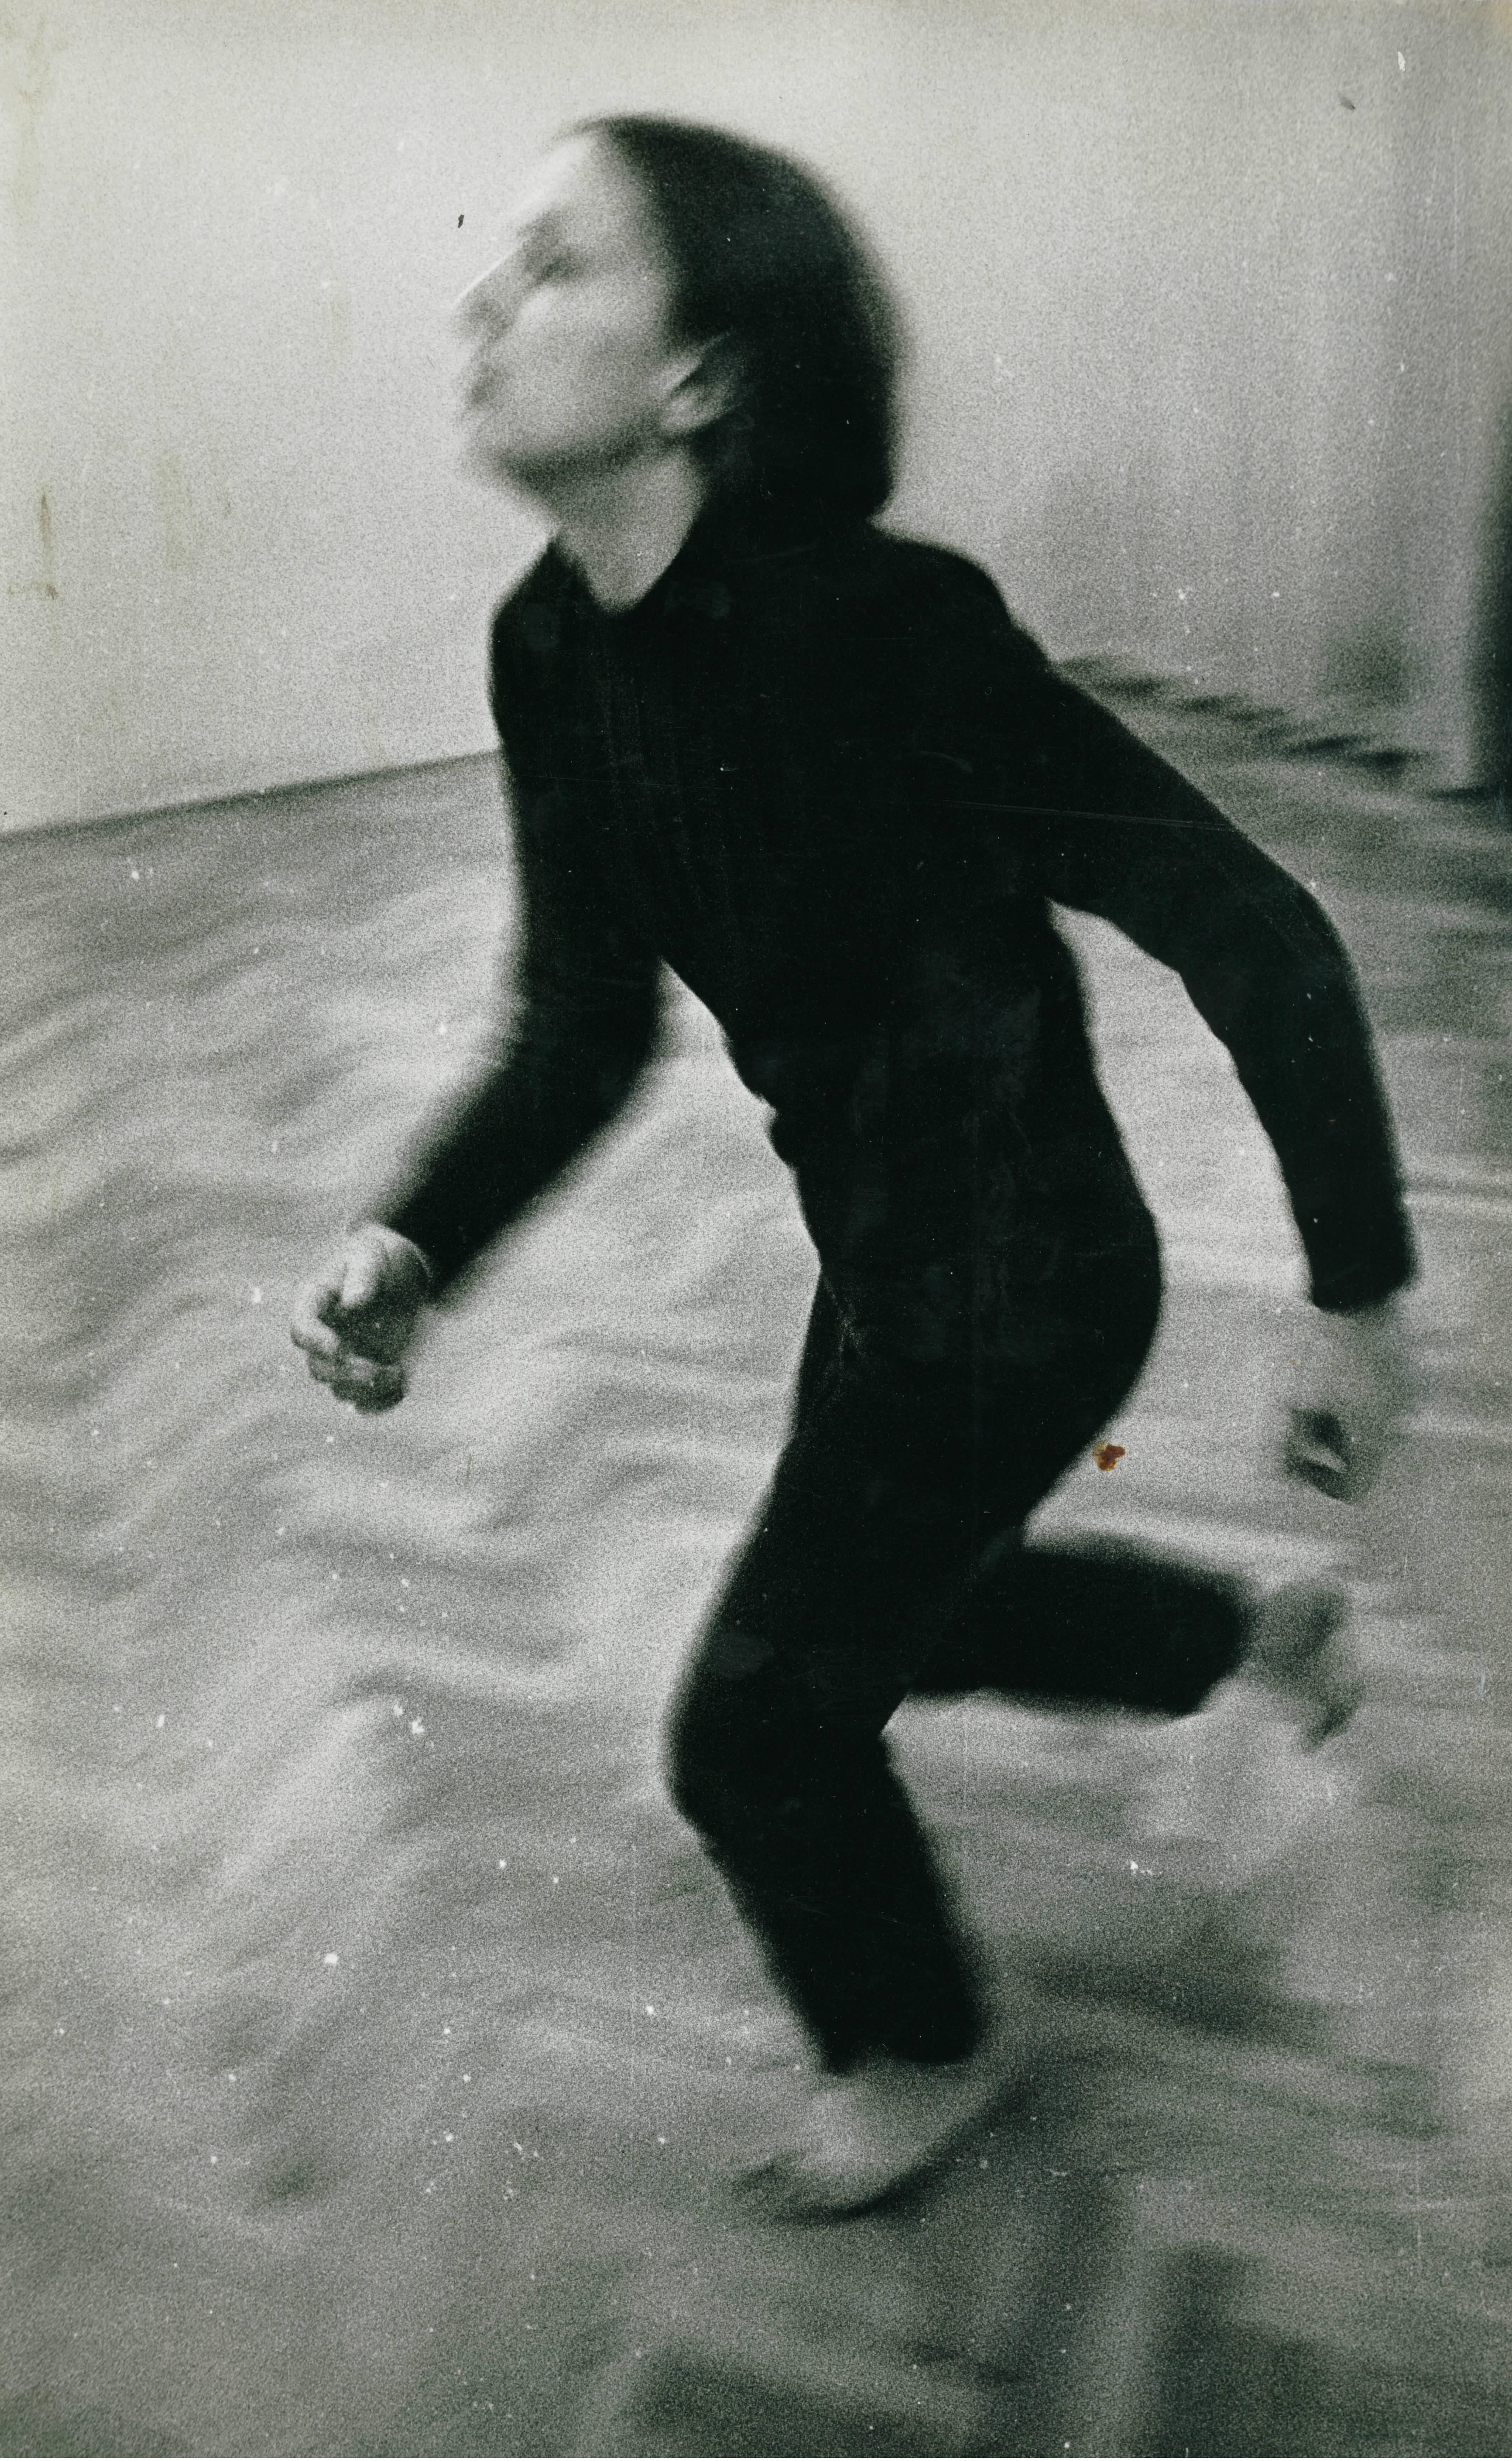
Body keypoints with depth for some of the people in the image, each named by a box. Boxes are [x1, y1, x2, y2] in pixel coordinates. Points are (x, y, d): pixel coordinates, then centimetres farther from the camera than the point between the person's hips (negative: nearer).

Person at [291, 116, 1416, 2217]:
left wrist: (1359, 1301, -16)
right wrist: (408, 1245, -15)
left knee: (761, 1722, 6)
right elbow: (587, 1024, 1)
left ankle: (928, 2050, 39)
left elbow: (1256, 937, -24)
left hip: (1016, 1277, -7)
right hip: (881, 1252, 8)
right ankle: (1265, 1632, 56)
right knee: (906, 1612, 29)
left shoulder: (888, 631, -31)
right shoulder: (551, 649, -7)